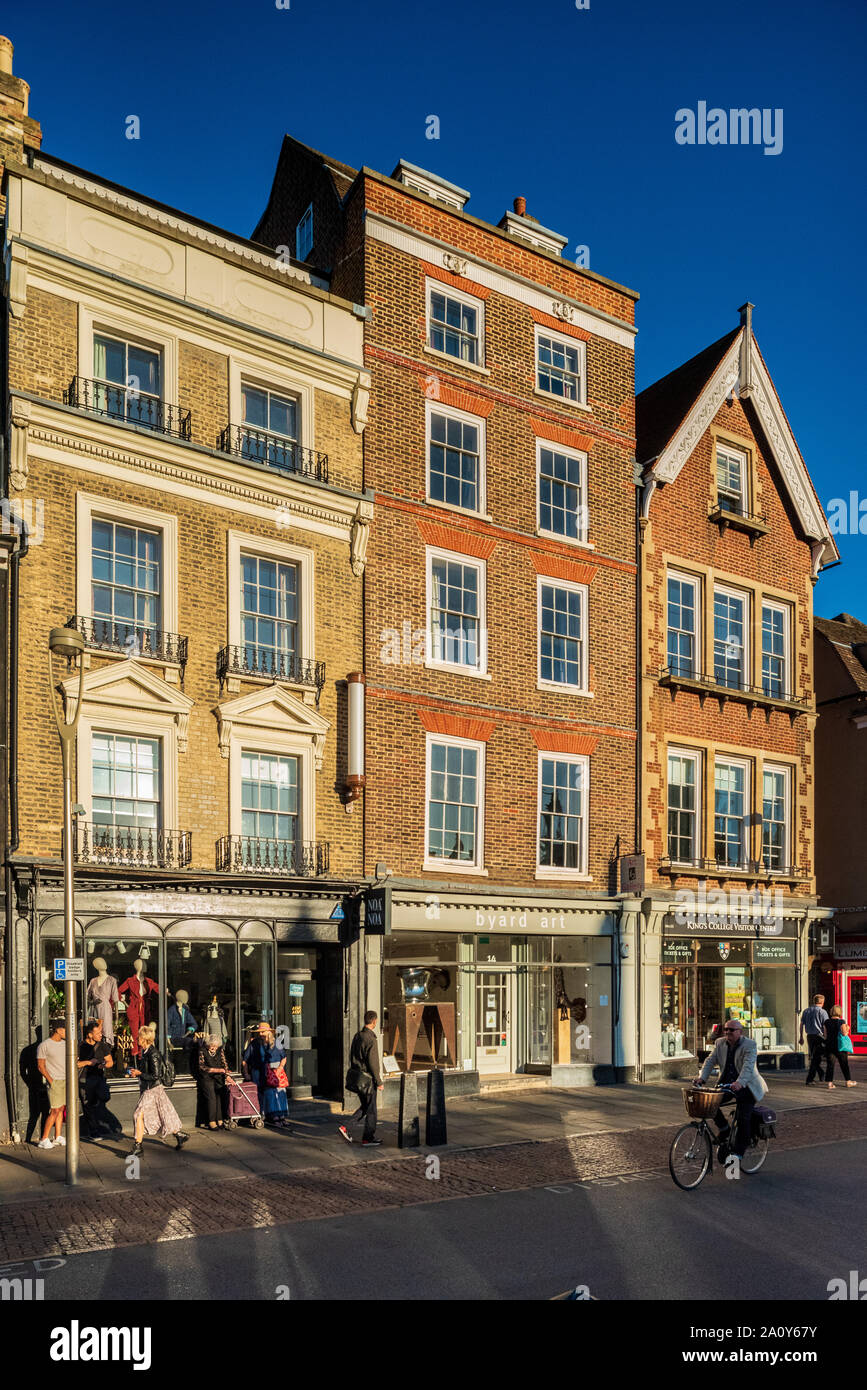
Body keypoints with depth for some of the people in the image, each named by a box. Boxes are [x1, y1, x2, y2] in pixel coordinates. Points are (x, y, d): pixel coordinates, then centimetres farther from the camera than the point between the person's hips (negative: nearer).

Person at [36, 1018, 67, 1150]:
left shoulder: (65, 1044, 11)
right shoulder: (44, 1046, -8)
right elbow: (41, 1066, -9)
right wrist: (51, 1081, -14)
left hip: (65, 1080, 6)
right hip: (54, 1081, -6)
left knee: (61, 1109, 8)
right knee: (54, 1110, -9)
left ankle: (58, 1137, 14)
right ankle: (44, 1140, -3)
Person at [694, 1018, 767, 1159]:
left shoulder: (750, 1045, -14)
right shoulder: (720, 1043, 4)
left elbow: (748, 1066, -28)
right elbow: (710, 1061, 0)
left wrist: (740, 1082, -45)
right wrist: (701, 1077, -17)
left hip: (745, 1087, -5)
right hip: (726, 1084, 5)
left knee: (743, 1119, -16)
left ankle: (738, 1152, -7)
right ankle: (722, 1127, 8)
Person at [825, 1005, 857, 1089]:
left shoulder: (827, 1022, 3)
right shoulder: (841, 1022, -8)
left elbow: (825, 1036, 5)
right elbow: (844, 1033, -14)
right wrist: (847, 1029, 4)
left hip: (829, 1046, 3)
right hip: (839, 1046, -3)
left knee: (830, 1064, 1)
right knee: (844, 1064, 13)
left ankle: (830, 1083, -6)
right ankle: (848, 1081, 26)